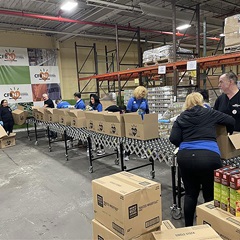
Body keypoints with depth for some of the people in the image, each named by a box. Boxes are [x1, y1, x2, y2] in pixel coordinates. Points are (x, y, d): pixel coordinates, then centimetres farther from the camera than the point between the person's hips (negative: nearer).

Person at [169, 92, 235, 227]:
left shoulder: (181, 118, 14)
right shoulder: (210, 113, 12)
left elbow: (173, 139, 3)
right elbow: (232, 121, 22)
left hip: (185, 156, 2)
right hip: (208, 156, -2)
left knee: (190, 193, 18)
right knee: (210, 195, 14)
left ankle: (188, 227, 28)